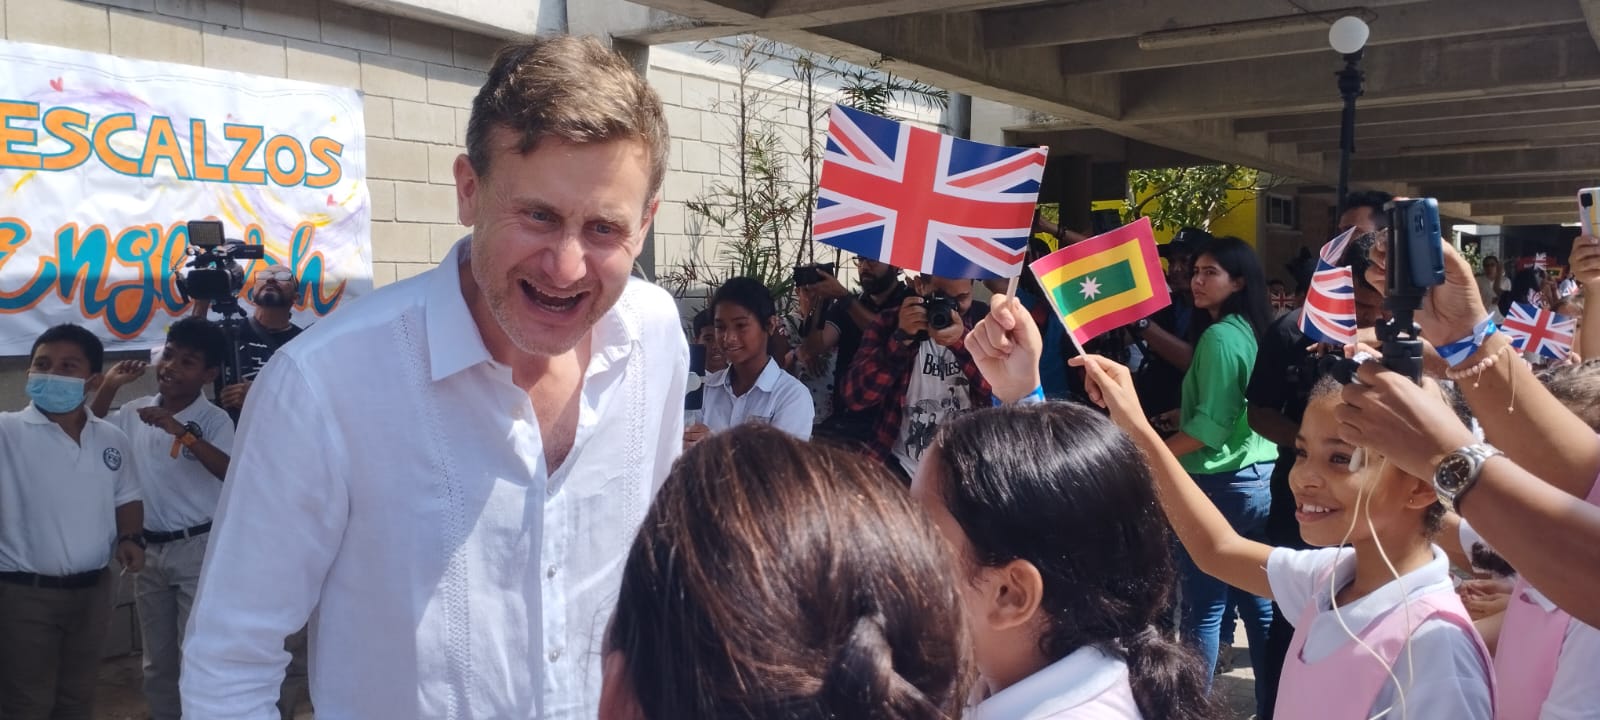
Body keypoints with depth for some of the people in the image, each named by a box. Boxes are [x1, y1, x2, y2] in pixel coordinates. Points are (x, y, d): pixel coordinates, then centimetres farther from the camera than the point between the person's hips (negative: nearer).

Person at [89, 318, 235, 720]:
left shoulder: (214, 419, -11)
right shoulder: (135, 412, 4)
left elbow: (232, 472, -24)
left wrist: (182, 432, -32)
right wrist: (109, 388, 0)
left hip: (197, 549, -5)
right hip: (148, 549, 5)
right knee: (157, 661, 17)